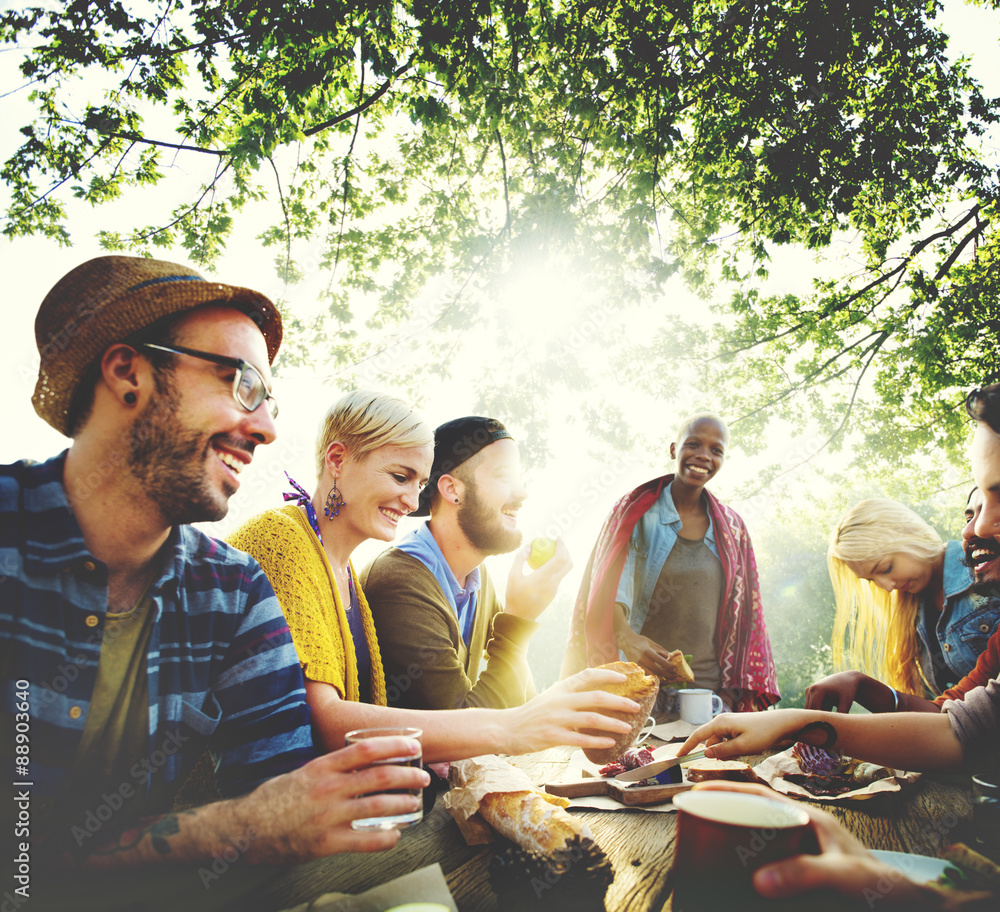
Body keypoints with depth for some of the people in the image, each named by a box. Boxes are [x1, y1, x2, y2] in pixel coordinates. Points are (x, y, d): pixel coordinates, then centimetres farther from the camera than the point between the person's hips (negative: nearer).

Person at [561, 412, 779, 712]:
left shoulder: (731, 528, 9)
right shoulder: (636, 512, -2)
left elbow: (743, 614, 11)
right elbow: (611, 585, -15)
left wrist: (738, 689, 6)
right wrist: (626, 637, -34)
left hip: (710, 689, 3)